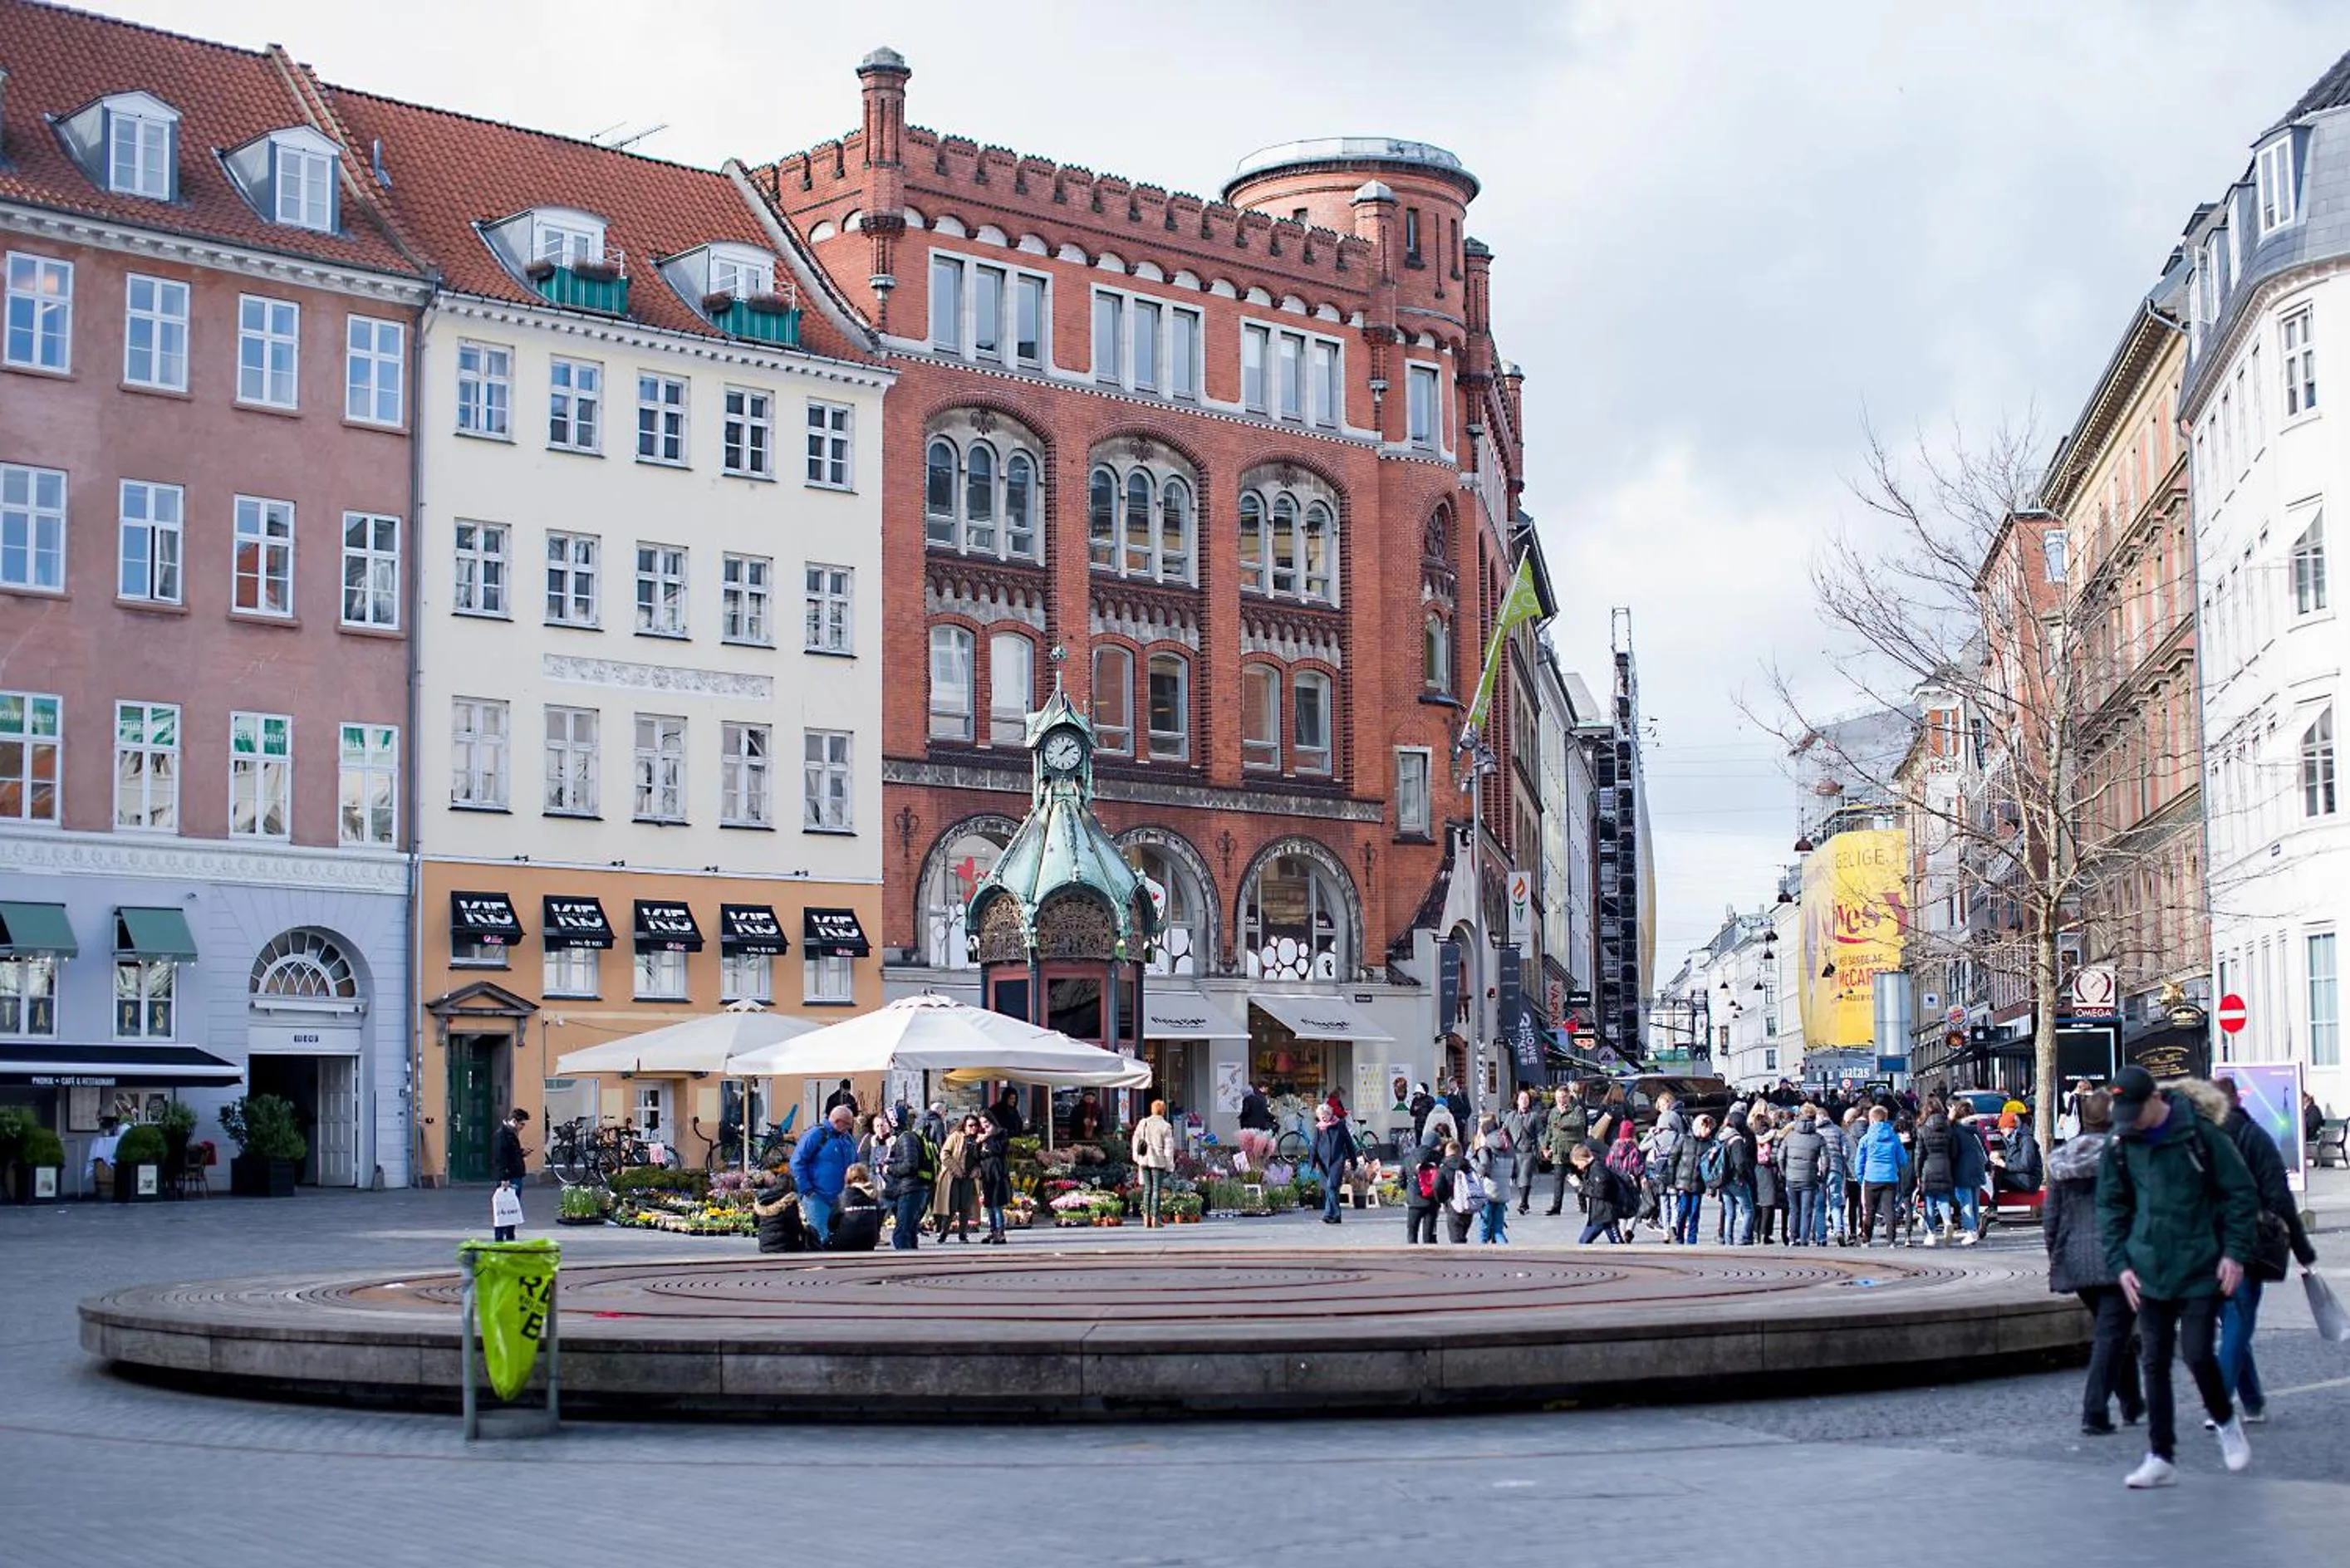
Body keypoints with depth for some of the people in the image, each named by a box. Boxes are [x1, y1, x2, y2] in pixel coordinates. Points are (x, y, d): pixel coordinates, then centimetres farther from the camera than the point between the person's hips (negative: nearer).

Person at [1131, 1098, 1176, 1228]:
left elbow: (1135, 1141, 12)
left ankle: (1146, 1218, 8)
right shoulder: (1165, 1126, -7)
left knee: (1147, 1189, 12)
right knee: (1157, 1190, 1)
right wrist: (1169, 1167, -1)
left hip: (1144, 1161, 4)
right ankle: (1154, 1219, -1)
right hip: (1158, 1161, -4)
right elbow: (1169, 1148, -7)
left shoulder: (1142, 1123, 6)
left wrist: (1136, 1158, 24)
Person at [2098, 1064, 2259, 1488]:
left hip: (2201, 1268, -4)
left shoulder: (2200, 1134, -9)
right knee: (2154, 1362, 4)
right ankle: (2161, 1458, 11)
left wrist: (2235, 1253, -8)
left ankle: (2225, 1422, 21)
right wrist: (2120, 1262, 1)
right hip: (2150, 1273, 4)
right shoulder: (2120, 1146, 3)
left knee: (2197, 1355, -9)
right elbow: (2111, 1207, 11)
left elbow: (2242, 1194, -3)